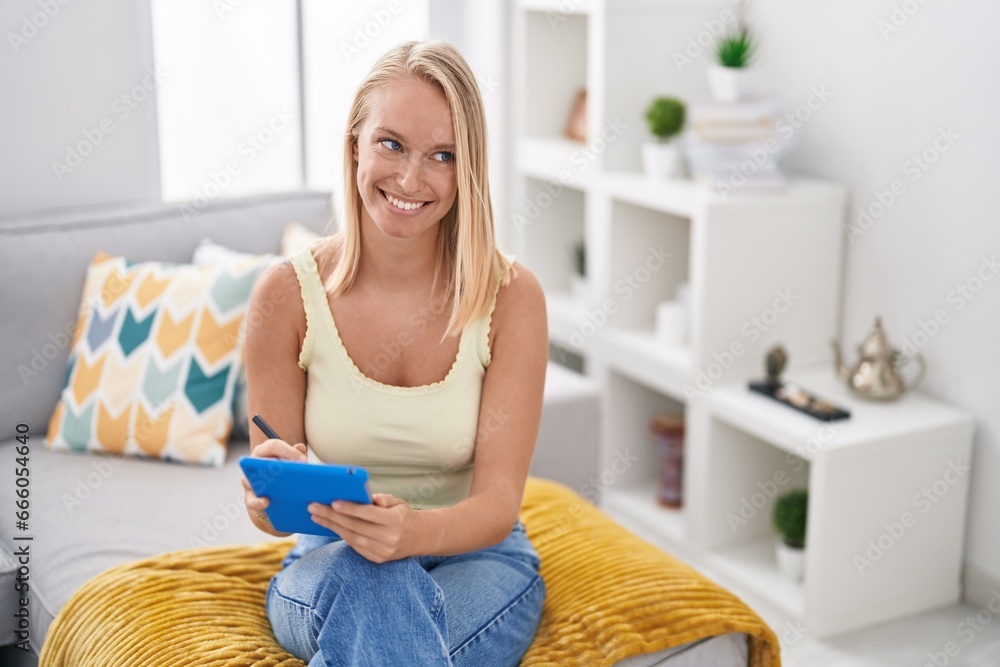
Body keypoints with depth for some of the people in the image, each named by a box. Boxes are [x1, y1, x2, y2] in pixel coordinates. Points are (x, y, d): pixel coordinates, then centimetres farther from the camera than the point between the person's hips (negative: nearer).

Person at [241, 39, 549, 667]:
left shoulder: (510, 296, -12)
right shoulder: (287, 293, -10)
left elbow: (497, 504, -15)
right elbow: (274, 507, -5)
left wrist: (416, 531, -37)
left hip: (476, 558, -1)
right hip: (328, 563, 1)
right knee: (366, 581, -35)